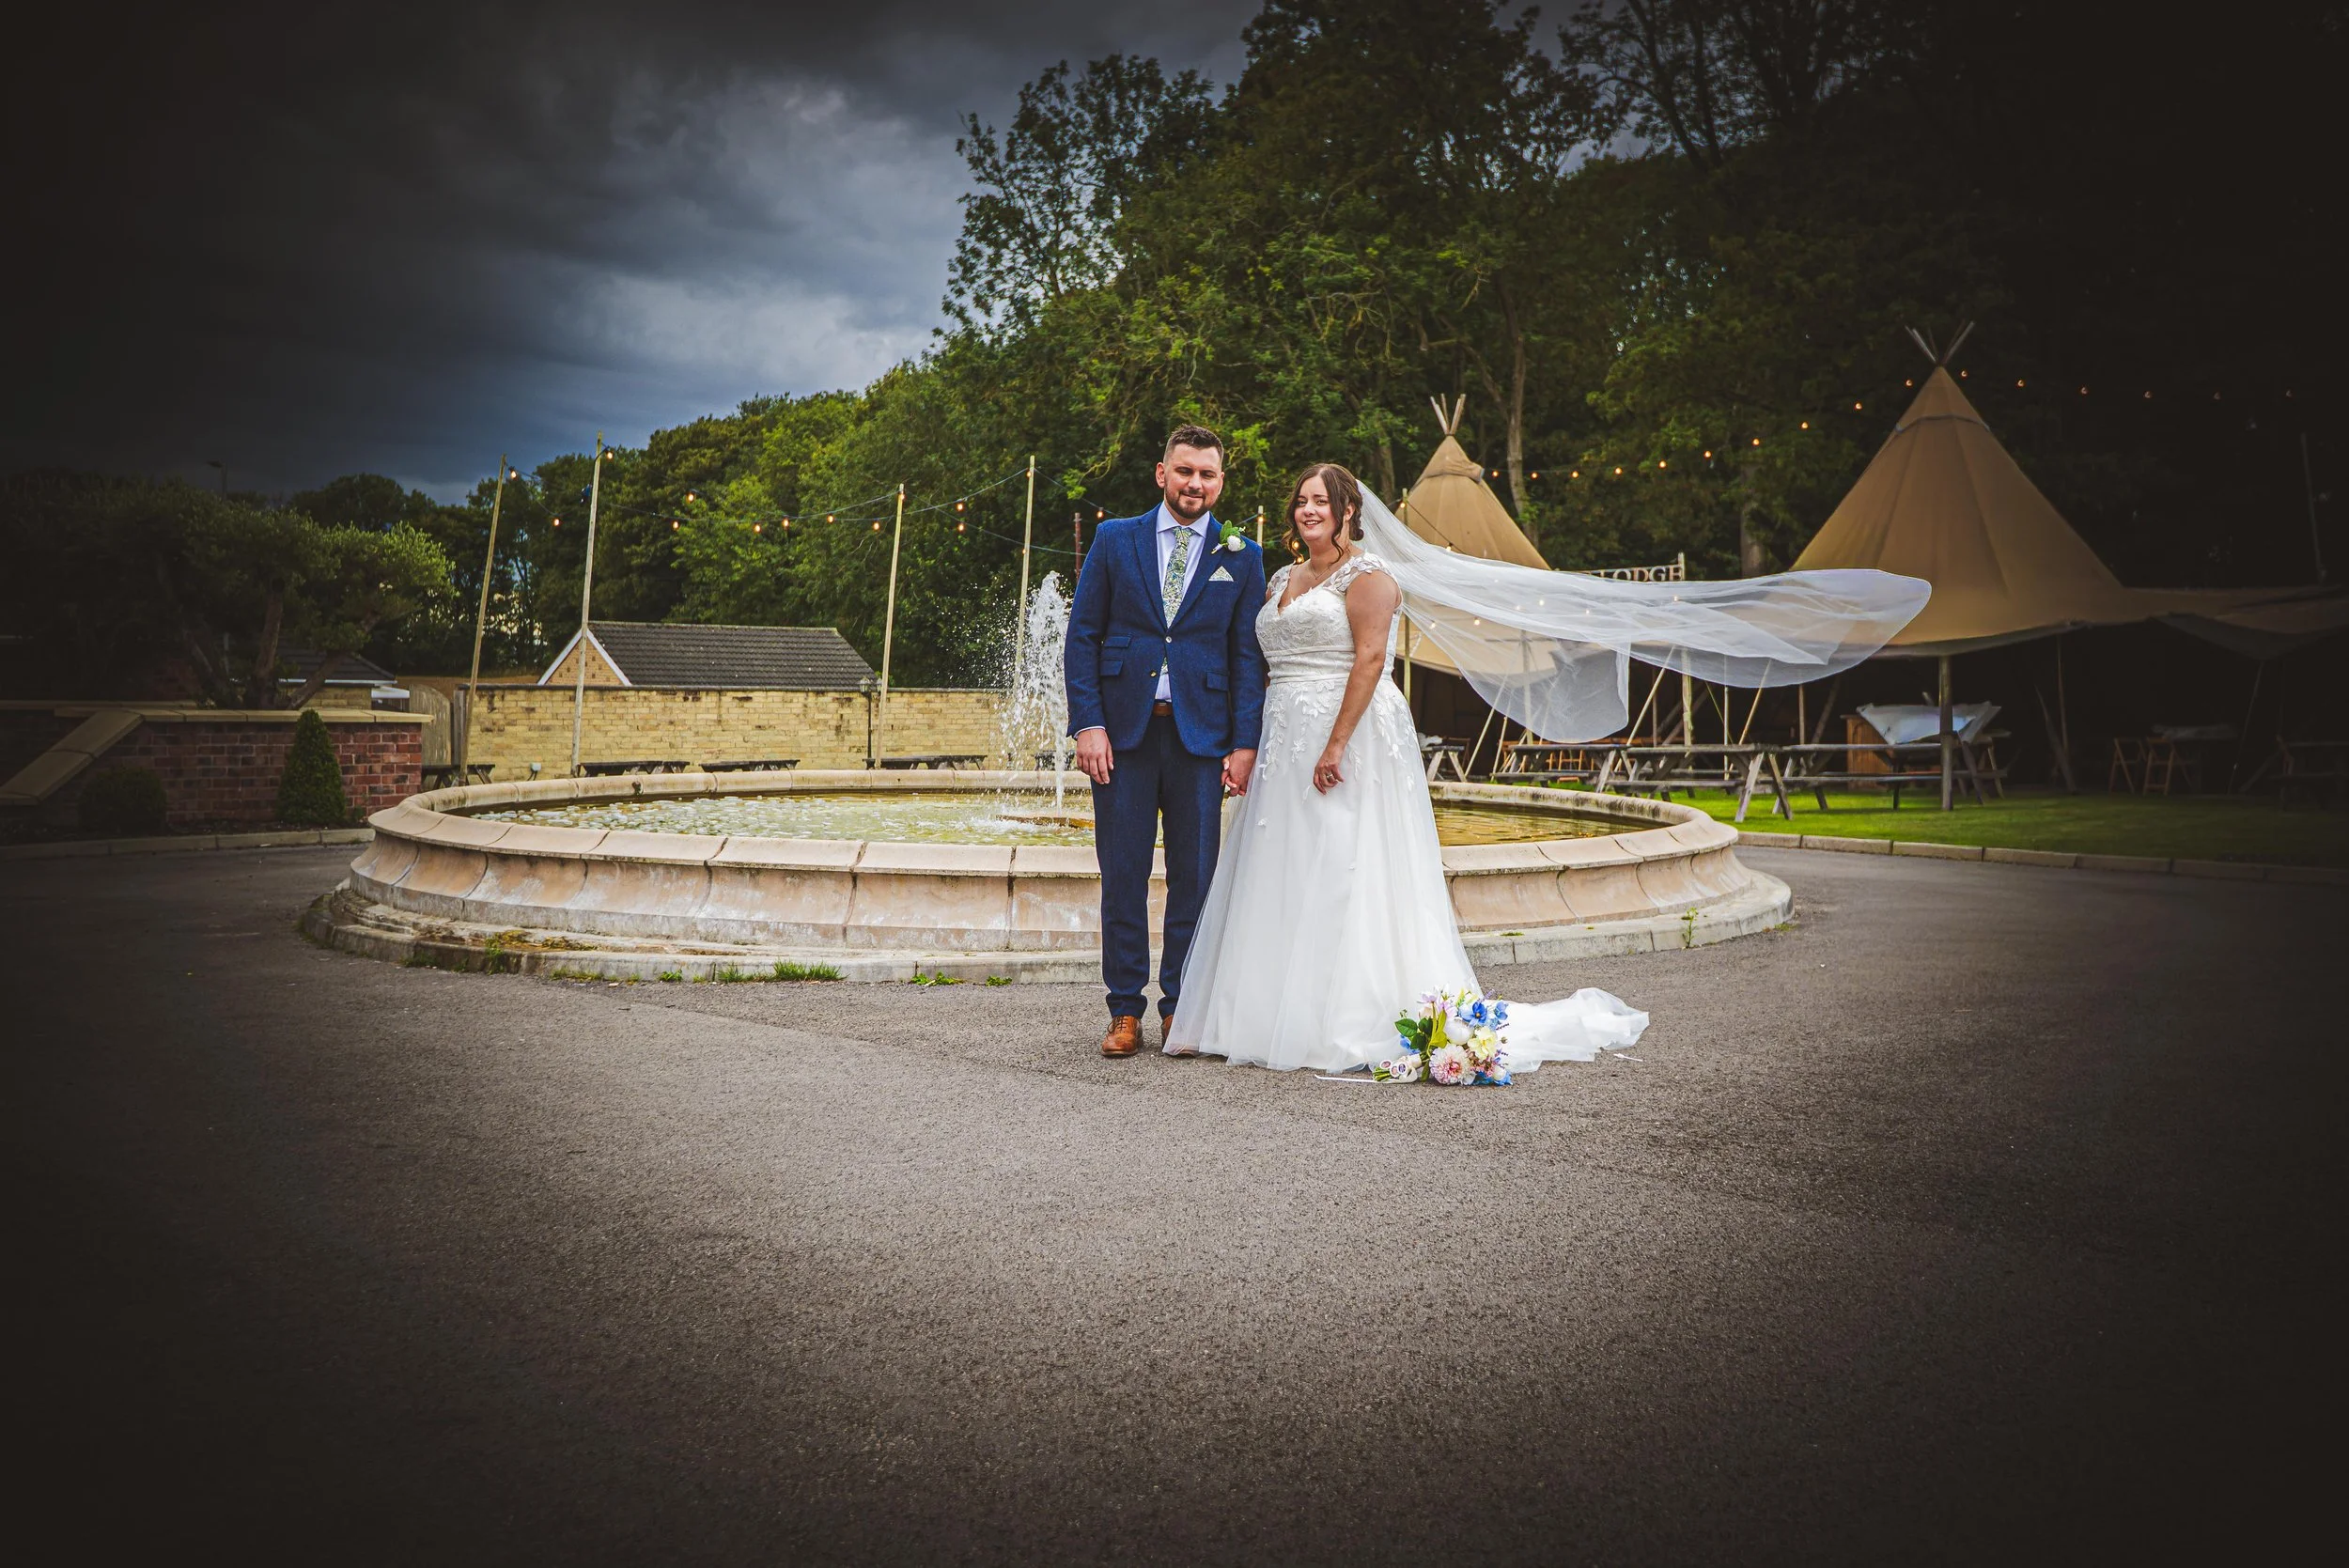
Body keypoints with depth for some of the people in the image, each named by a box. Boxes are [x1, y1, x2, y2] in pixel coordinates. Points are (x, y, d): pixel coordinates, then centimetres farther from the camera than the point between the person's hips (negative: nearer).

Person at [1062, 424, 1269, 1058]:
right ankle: (1125, 1011, 13)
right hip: (1122, 729, 0)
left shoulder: (1242, 557, 8)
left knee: (1195, 876, 4)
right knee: (1122, 875, 3)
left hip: (1201, 734, 0)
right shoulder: (1114, 540, 7)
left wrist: (1245, 743, -3)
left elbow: (1248, 655, 6)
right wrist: (1087, 723, -5)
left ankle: (1180, 1007, 16)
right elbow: (1082, 636, 5)